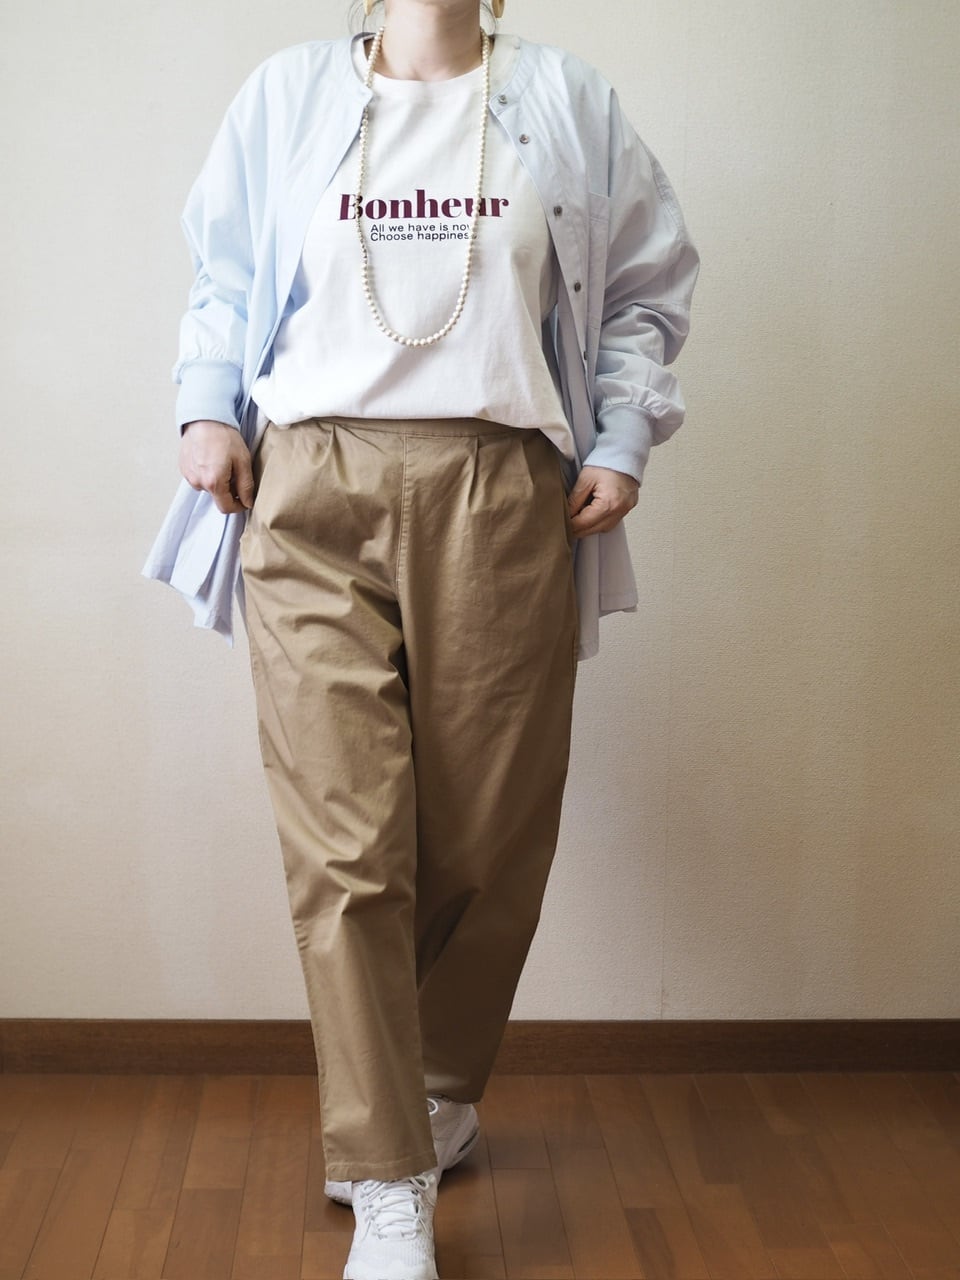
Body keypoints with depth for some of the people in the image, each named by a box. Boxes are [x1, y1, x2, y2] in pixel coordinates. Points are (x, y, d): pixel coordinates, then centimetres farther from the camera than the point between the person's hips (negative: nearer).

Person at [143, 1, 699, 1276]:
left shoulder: (567, 102, 16)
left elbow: (645, 288, 18)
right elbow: (221, 278, 22)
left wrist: (622, 441, 5)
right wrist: (208, 409, 6)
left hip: (499, 500, 1)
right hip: (314, 497, 0)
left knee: (489, 836, 4)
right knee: (342, 844, -8)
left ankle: (442, 1092, 31)